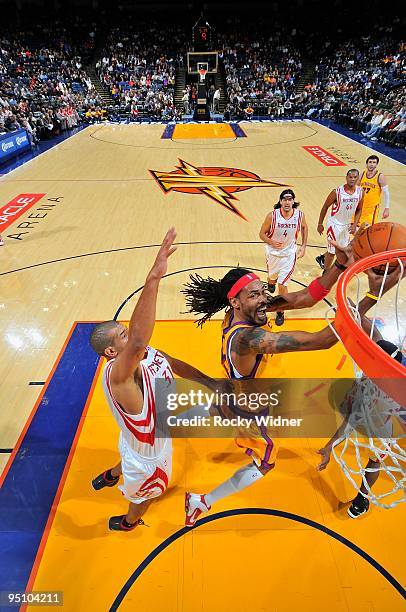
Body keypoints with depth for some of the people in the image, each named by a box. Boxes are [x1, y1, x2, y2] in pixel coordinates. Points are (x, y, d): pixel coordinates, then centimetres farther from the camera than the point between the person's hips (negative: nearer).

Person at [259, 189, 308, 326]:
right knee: (272, 277, 23)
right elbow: (262, 233, -10)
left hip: (289, 253, 0)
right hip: (273, 252, 1)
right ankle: (271, 282, 64)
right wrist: (271, 242, -30)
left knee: (282, 285, -6)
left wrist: (303, 246, 2)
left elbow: (304, 228, 8)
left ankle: (280, 312, 14)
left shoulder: (300, 215, -14)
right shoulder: (272, 216, -20)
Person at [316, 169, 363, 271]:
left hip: (347, 224, 6)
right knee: (332, 251, 0)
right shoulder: (337, 192, -21)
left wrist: (354, 224, -7)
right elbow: (325, 207, -11)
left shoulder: (360, 192, -7)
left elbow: (359, 210, 5)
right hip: (335, 224, -6)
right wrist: (320, 224, -8)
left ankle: (321, 258, 45)